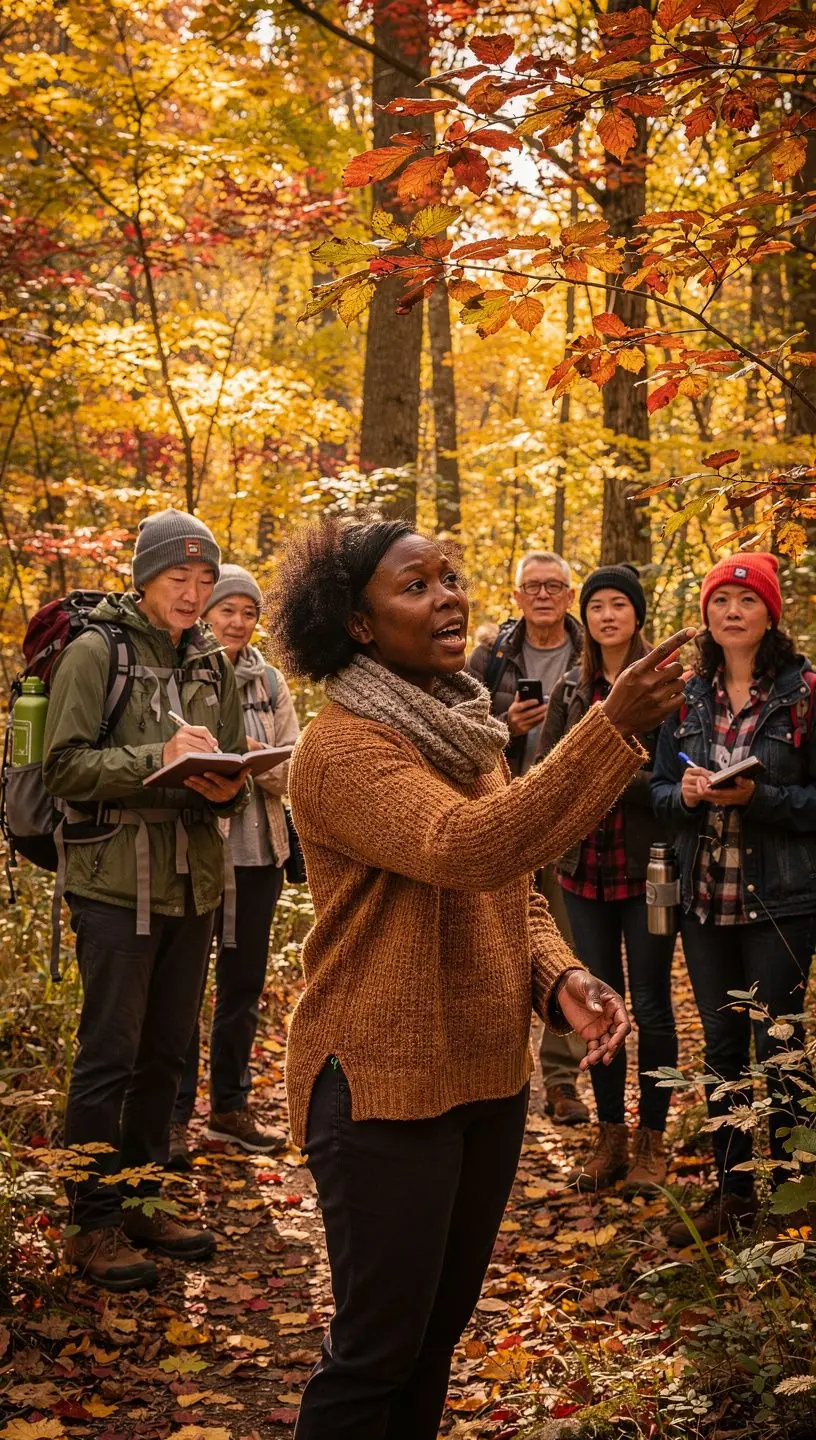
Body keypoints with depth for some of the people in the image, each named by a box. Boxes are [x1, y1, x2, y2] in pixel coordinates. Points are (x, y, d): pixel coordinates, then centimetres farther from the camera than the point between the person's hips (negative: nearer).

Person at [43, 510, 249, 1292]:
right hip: (117, 882, -6)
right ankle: (93, 1224, 11)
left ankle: (138, 1201, 26)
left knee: (165, 1056, 13)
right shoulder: (96, 651, -6)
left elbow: (236, 765, 16)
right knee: (109, 1057, -1)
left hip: (192, 882, 6)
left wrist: (228, 785, -7)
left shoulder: (210, 661, 10)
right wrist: (157, 758, -23)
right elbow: (64, 766, -12)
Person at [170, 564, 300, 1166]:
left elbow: (297, 762, 4)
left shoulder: (270, 682, 8)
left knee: (244, 982, 14)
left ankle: (231, 1105, 28)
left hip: (258, 851, 5)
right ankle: (174, 1116, 12)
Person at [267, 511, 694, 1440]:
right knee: (379, 1347, 3)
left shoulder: (466, 730, 11)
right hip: (386, 1085, -8)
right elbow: (469, 849, -33)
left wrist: (559, 979, -5)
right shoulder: (343, 747, -17)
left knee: (441, 1327, 19)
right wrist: (612, 729, -37)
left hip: (489, 1075, 8)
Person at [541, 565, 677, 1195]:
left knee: (651, 1006, 3)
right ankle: (611, 1138, 22)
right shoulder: (571, 690, 8)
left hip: (647, 866, -4)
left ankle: (651, 1142, 16)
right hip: (586, 867, 4)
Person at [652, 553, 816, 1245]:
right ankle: (732, 1191, 24)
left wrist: (756, 796, -21)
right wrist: (686, 793, -11)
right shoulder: (689, 696, 7)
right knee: (722, 1047, 12)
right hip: (705, 896, 5)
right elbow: (659, 790, 11)